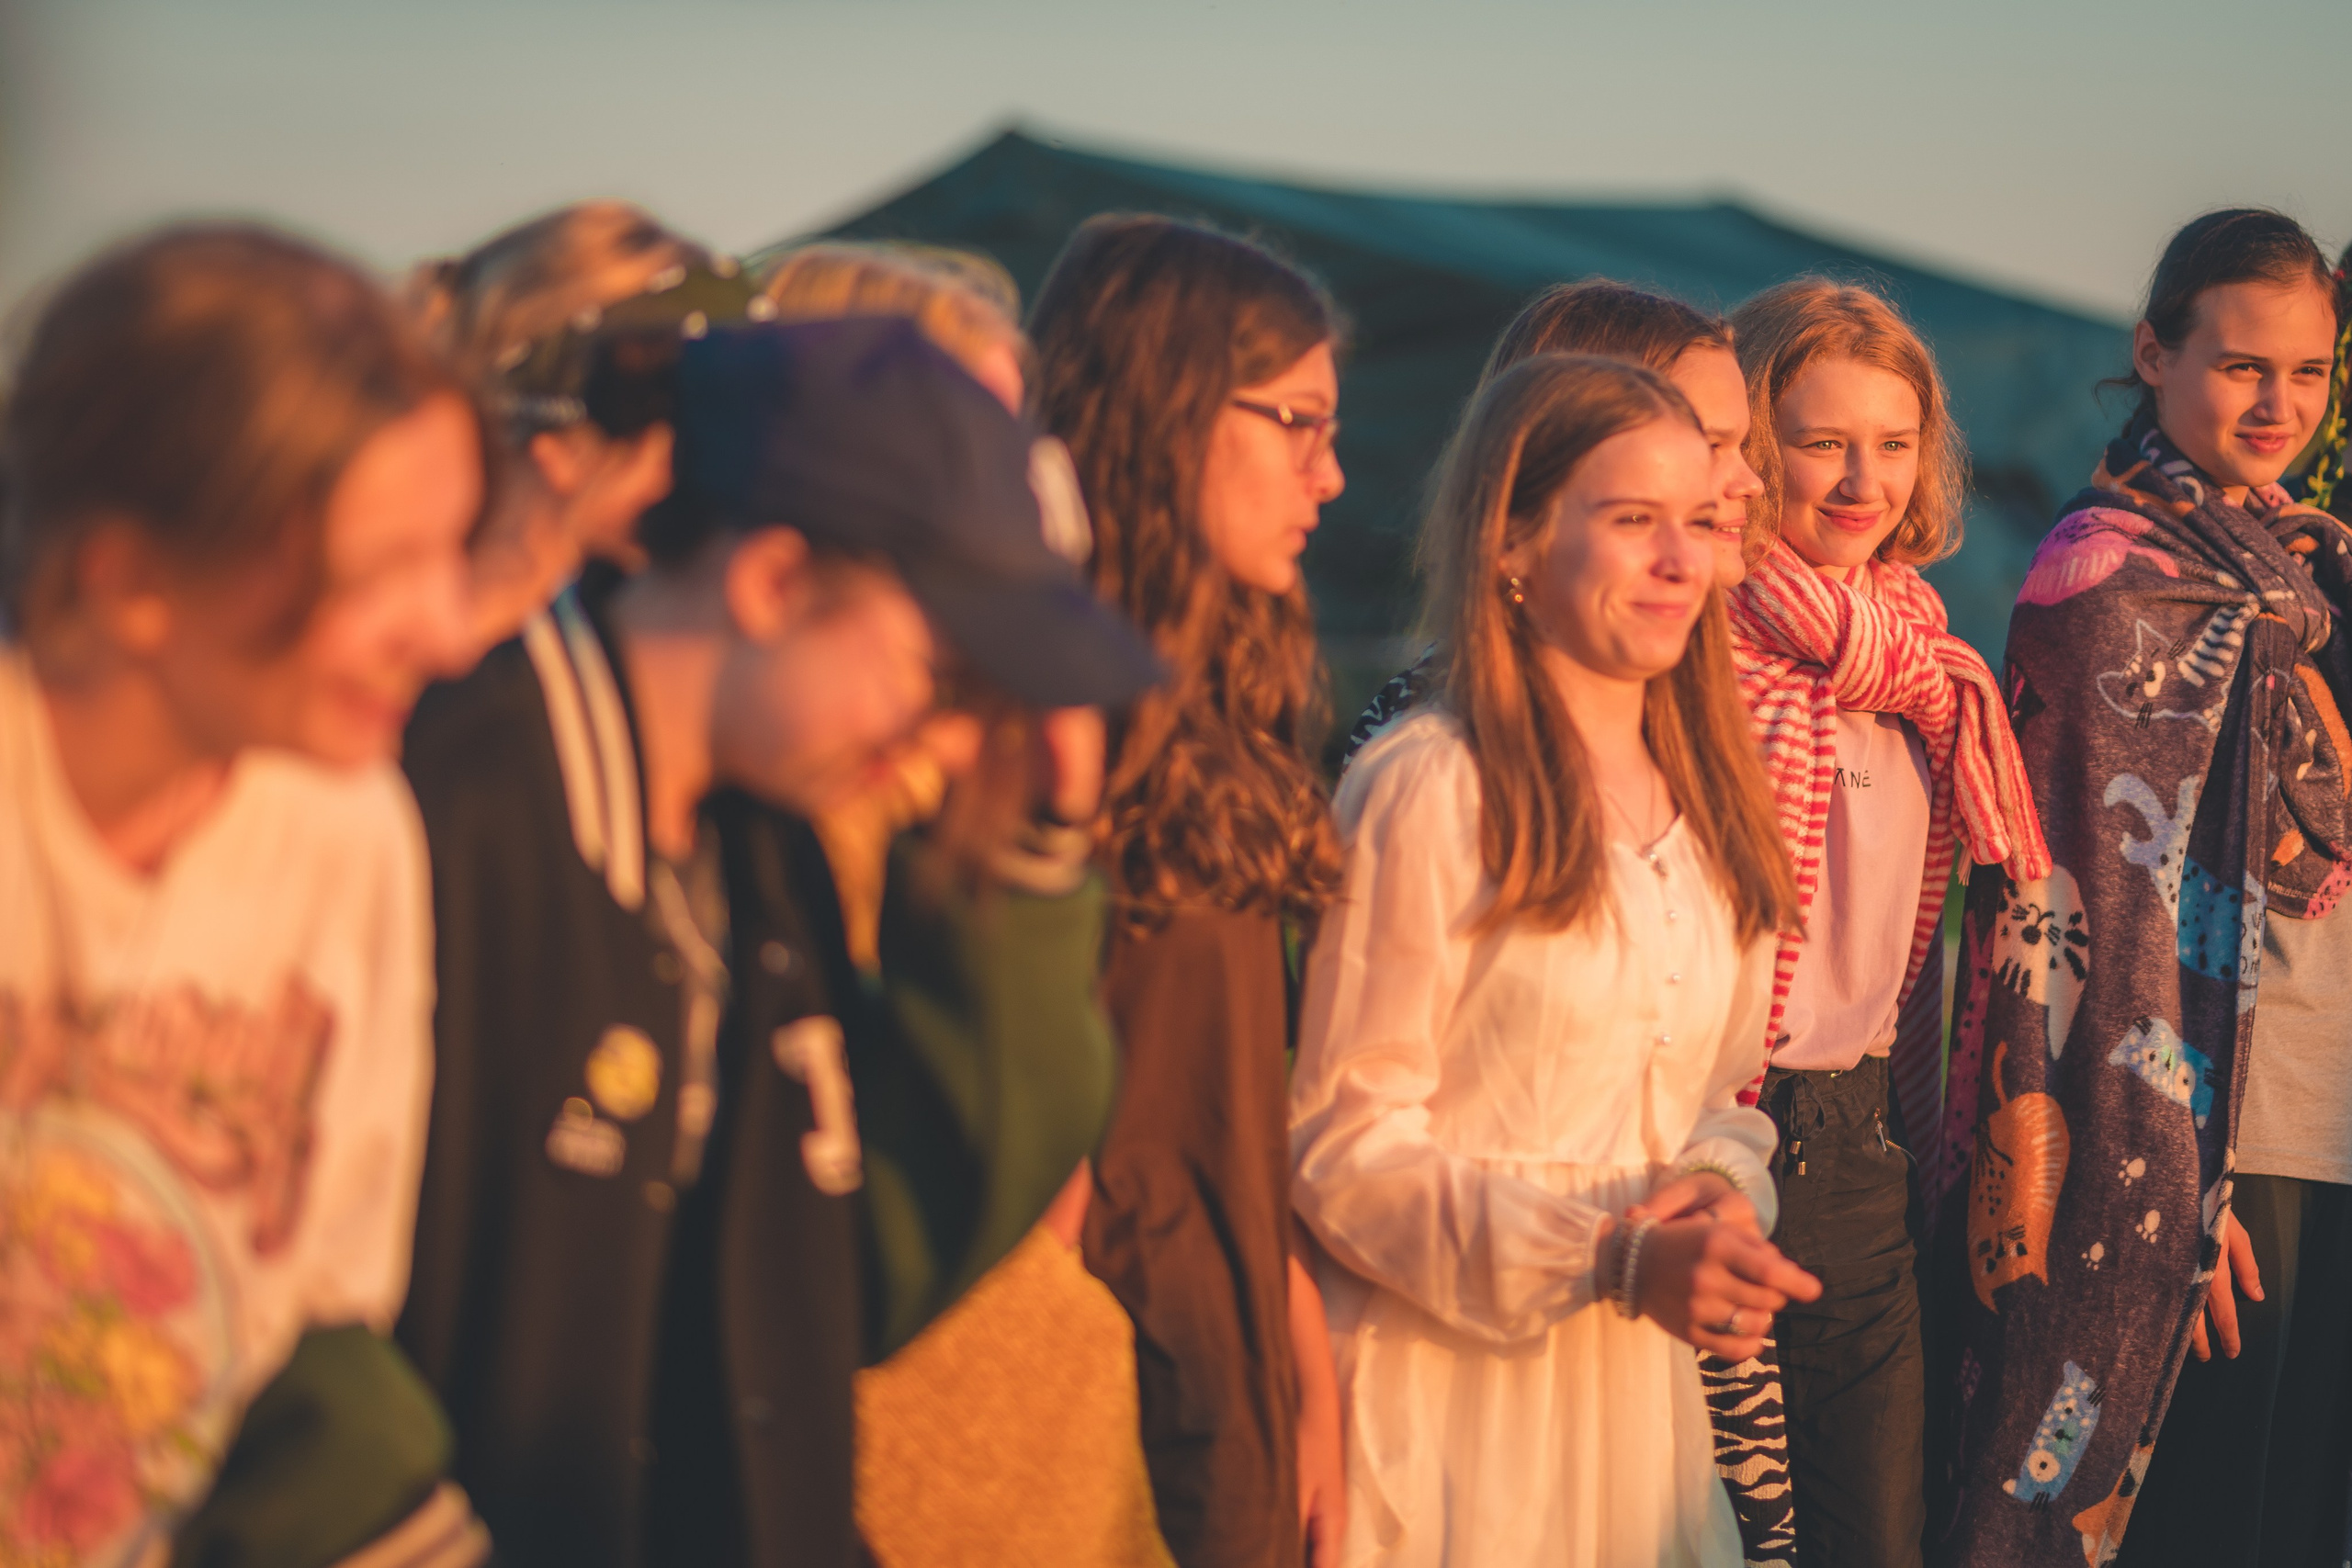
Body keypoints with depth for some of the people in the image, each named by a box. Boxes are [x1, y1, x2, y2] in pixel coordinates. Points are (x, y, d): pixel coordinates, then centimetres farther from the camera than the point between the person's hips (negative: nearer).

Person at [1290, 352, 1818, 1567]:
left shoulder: (1706, 804, 10)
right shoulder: (1426, 791, -13)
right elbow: (1344, 1142, -14)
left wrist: (1718, 1192, -6)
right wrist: (1612, 1257, -22)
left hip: (1637, 1380, 6)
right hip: (1448, 1394, -6)